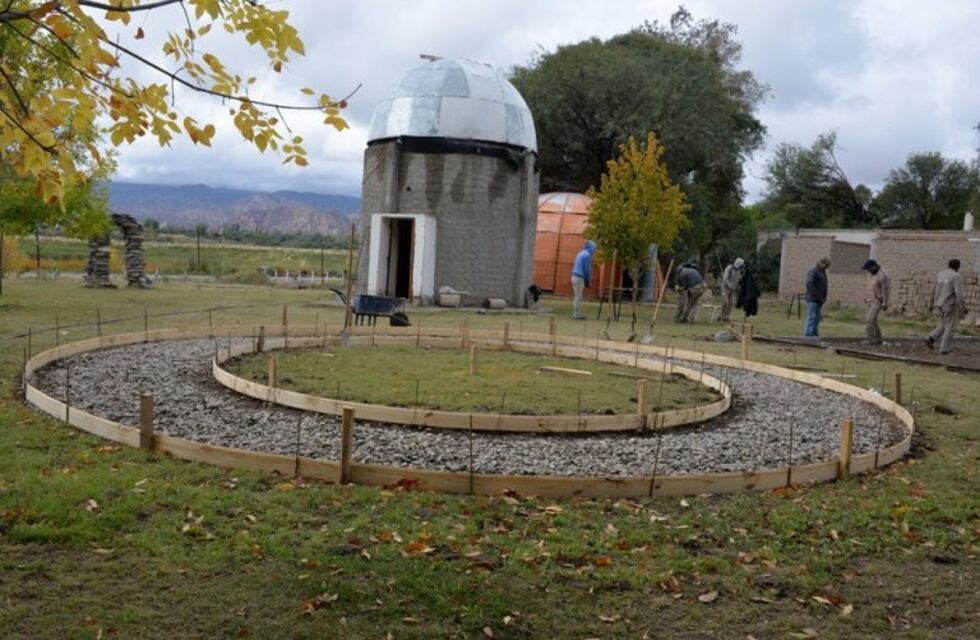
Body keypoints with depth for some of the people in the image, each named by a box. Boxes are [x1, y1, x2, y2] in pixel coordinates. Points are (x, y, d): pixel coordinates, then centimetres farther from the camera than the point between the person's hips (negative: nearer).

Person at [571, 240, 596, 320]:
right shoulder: (587, 255, -10)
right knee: (578, 298, -7)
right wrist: (588, 282, -3)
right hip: (580, 278, -9)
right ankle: (576, 315, -6)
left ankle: (575, 314, 12)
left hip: (574, 277, 9)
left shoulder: (580, 253, 18)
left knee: (577, 297, 11)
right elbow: (587, 269, -13)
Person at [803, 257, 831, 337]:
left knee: (817, 317, 9)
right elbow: (809, 284, -20)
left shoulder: (823, 272, 20)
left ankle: (814, 333, 13)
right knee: (812, 316, -12)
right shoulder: (813, 271, -9)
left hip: (819, 300, 9)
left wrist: (824, 297, 12)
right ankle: (808, 333, -12)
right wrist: (817, 295, -21)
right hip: (813, 299, -9)